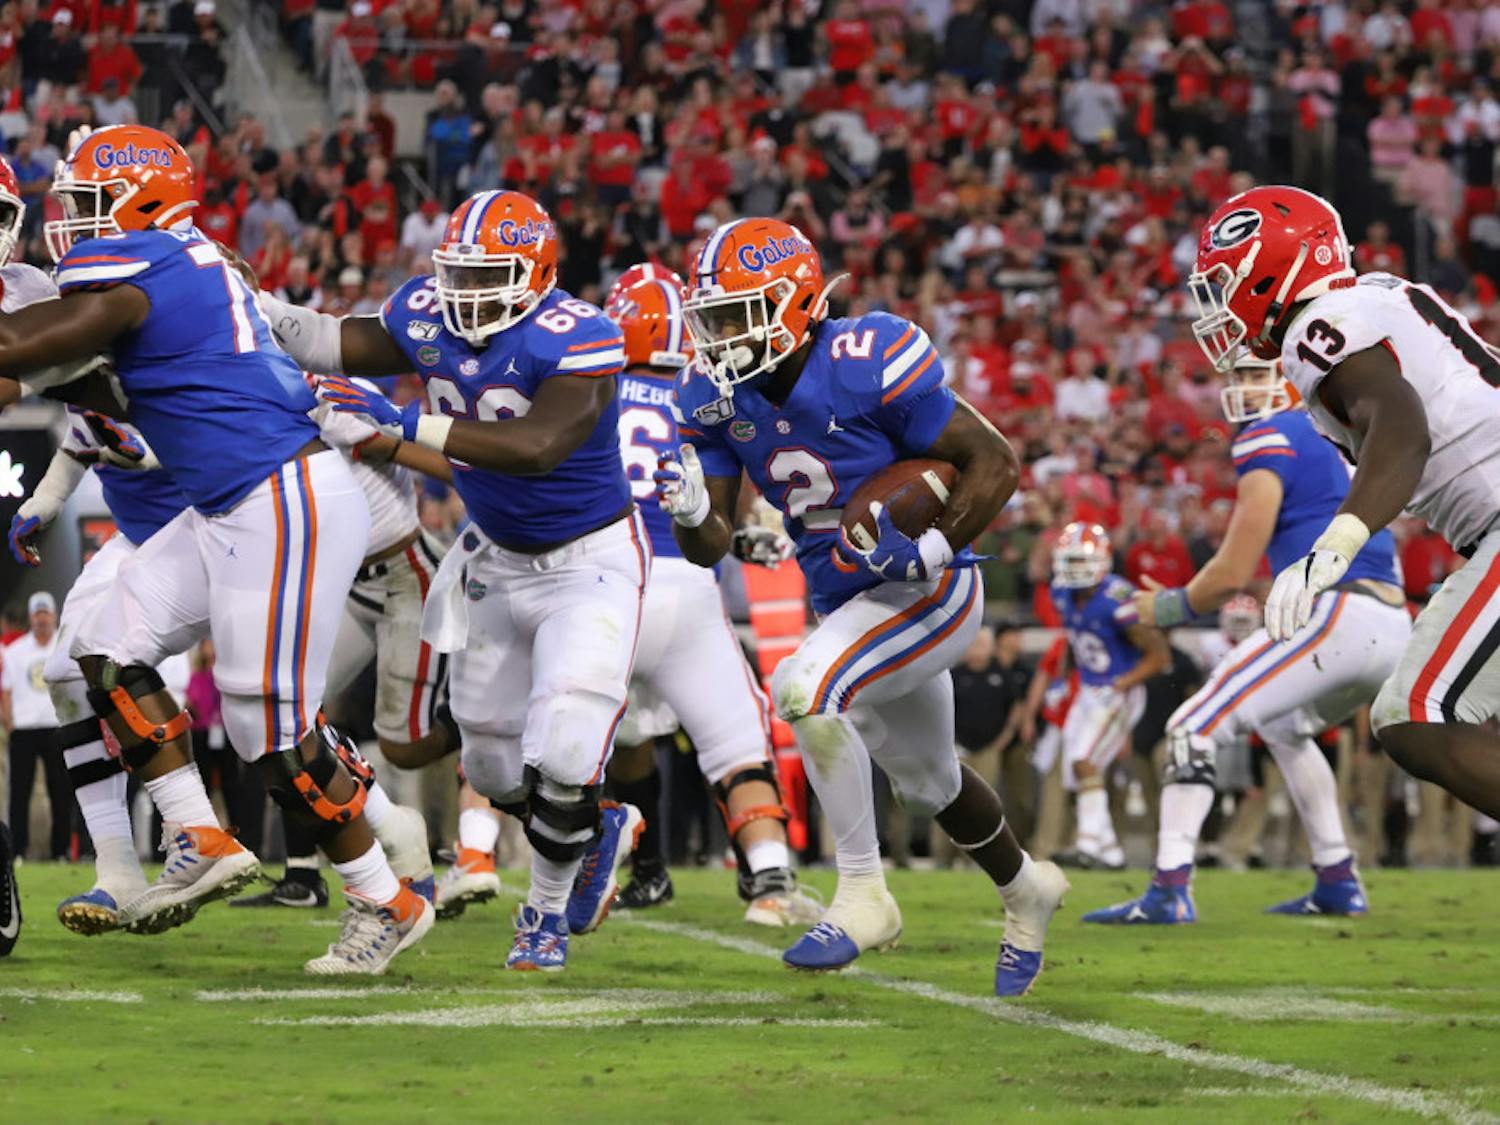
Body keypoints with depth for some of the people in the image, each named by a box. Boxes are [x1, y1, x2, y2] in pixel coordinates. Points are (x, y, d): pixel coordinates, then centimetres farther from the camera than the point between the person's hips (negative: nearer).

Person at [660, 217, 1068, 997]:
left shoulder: (867, 366, -24)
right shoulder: (716, 397, -5)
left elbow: (994, 463, -17)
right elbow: (710, 545, -3)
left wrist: (935, 550, -27)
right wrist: (690, 511, -25)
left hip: (927, 592, -8)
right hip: (845, 604, 8)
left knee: (803, 689, -31)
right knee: (930, 784, 25)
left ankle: (861, 896, -18)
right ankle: (1025, 889, 53)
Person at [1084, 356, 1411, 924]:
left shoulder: (1270, 442, -3)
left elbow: (1233, 573, -6)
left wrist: (1171, 606, 10)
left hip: (1339, 616, -9)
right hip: (1392, 627, 9)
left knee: (1196, 728, -5)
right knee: (1284, 726, 33)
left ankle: (1169, 892, -15)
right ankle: (1338, 882, 30)